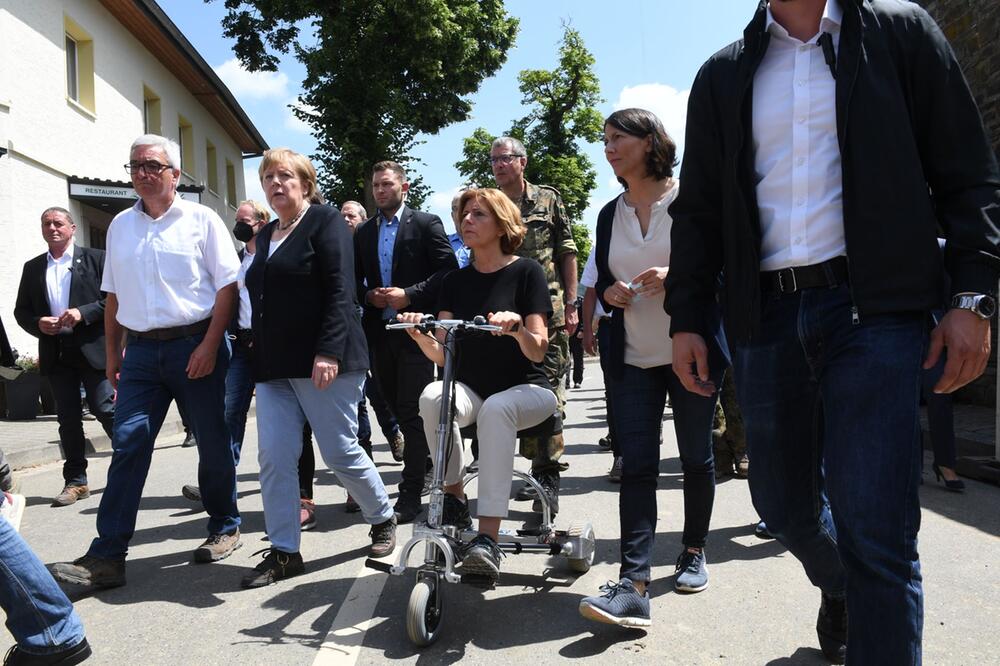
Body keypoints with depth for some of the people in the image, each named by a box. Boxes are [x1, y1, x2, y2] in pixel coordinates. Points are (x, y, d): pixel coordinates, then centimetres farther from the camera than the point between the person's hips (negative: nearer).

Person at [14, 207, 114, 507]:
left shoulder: (95, 258, 2)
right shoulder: (32, 267, 15)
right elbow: (21, 310, 15)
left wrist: (83, 313, -16)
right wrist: (38, 323, -5)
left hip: (92, 347, -4)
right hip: (56, 352, 4)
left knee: (106, 410, -4)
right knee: (68, 418, 7)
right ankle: (75, 482, 13)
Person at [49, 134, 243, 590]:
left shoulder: (200, 220, -1)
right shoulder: (120, 226, 13)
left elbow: (227, 286, -6)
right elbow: (114, 296, 18)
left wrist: (209, 345, -14)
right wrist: (113, 353, 14)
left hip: (195, 345, -3)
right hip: (141, 351, 4)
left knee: (213, 444, 6)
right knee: (127, 446, -3)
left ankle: (224, 527, 26)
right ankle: (106, 557, -1)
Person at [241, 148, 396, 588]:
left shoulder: (325, 221, -3)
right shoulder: (266, 235, 19)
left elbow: (340, 291, -13)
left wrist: (329, 352, -22)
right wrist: (259, 353, 15)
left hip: (322, 361, -7)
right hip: (273, 366, 7)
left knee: (340, 452, 1)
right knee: (274, 458, 0)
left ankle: (383, 519, 25)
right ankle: (284, 552, 9)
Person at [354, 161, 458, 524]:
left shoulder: (426, 223, 0)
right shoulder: (363, 233, 15)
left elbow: (449, 270, -7)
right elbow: (354, 280, 16)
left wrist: (409, 295, -16)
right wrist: (369, 296, -5)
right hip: (380, 330, 5)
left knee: (412, 411, -6)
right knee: (398, 408, 12)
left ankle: (410, 494, -1)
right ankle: (425, 465, 33)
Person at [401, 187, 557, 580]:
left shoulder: (526, 272, -3)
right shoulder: (455, 281, 9)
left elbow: (537, 351, -11)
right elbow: (441, 354, 2)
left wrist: (517, 327, -32)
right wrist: (419, 334, -20)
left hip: (525, 390, -3)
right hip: (470, 389, 3)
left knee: (496, 408, -37)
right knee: (433, 396, -30)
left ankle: (487, 540, -37)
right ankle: (454, 496, -12)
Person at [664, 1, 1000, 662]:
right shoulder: (723, 76, 14)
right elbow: (699, 210, 13)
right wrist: (687, 318, 5)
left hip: (873, 307, -3)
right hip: (765, 313, 3)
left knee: (873, 529, -10)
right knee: (783, 502, 13)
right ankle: (841, 590, 44)